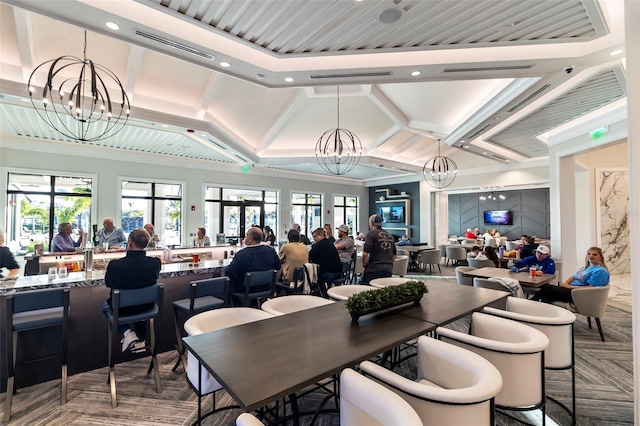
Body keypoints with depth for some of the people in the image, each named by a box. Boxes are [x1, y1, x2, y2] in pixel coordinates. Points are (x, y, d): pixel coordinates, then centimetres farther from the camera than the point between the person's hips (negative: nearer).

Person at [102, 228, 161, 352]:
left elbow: (107, 283, -6)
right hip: (146, 307, 2)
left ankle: (128, 334, 11)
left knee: (105, 306, 32)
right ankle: (140, 340, 36)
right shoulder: (155, 263, -23)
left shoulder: (114, 264, -28)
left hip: (122, 308, -2)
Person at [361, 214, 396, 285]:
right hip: (388, 270, 6)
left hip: (374, 270, -6)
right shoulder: (390, 236, 14)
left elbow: (365, 254, -15)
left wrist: (364, 265, 1)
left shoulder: (371, 234, -7)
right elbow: (394, 256, 20)